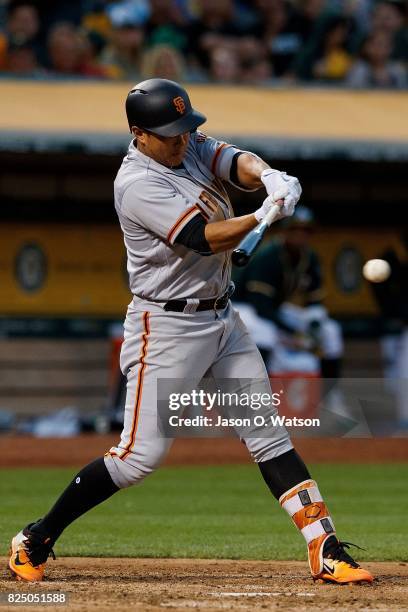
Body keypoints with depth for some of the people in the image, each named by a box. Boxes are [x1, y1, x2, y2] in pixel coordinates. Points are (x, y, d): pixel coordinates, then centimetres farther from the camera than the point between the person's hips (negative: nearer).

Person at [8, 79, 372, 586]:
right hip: (167, 327, -8)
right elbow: (206, 239, -26)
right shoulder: (138, 185, -19)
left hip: (222, 318, 8)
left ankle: (325, 550, 3)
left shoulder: (192, 146, 6)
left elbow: (235, 162, -12)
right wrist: (267, 215, -33)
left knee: (269, 435, 4)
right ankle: (36, 540, 5)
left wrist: (266, 175, -33)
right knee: (142, 453, -8)